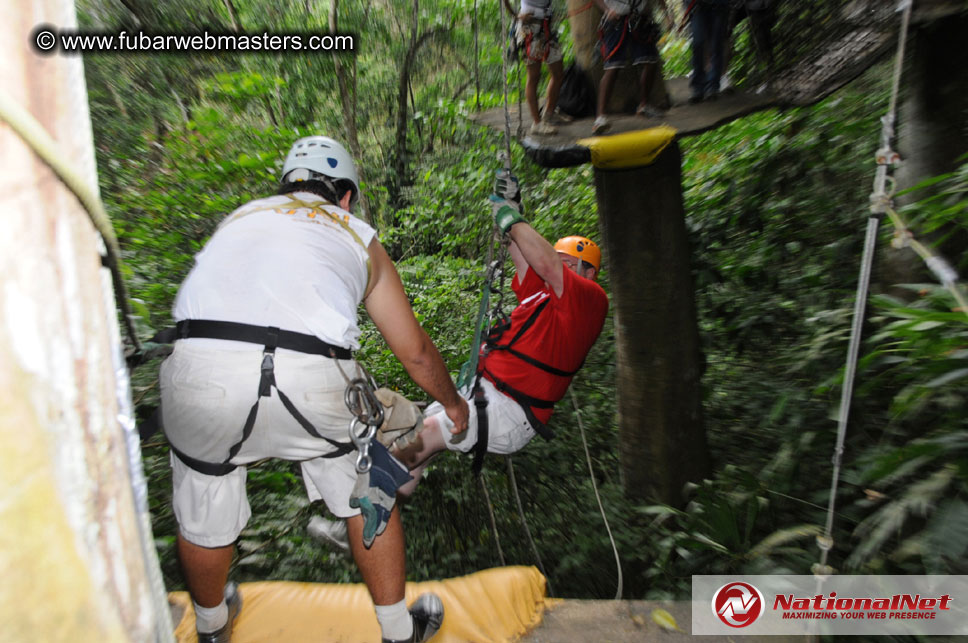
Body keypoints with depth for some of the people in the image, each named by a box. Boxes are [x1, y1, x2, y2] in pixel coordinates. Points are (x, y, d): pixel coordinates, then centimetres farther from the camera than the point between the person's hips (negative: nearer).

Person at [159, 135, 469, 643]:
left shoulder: (241, 216, 30)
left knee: (203, 518, 28)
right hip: (311, 378, -2)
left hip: (201, 369, 3)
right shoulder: (359, 237, 23)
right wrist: (452, 403, 42)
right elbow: (415, 351, 25)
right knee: (368, 498, 24)